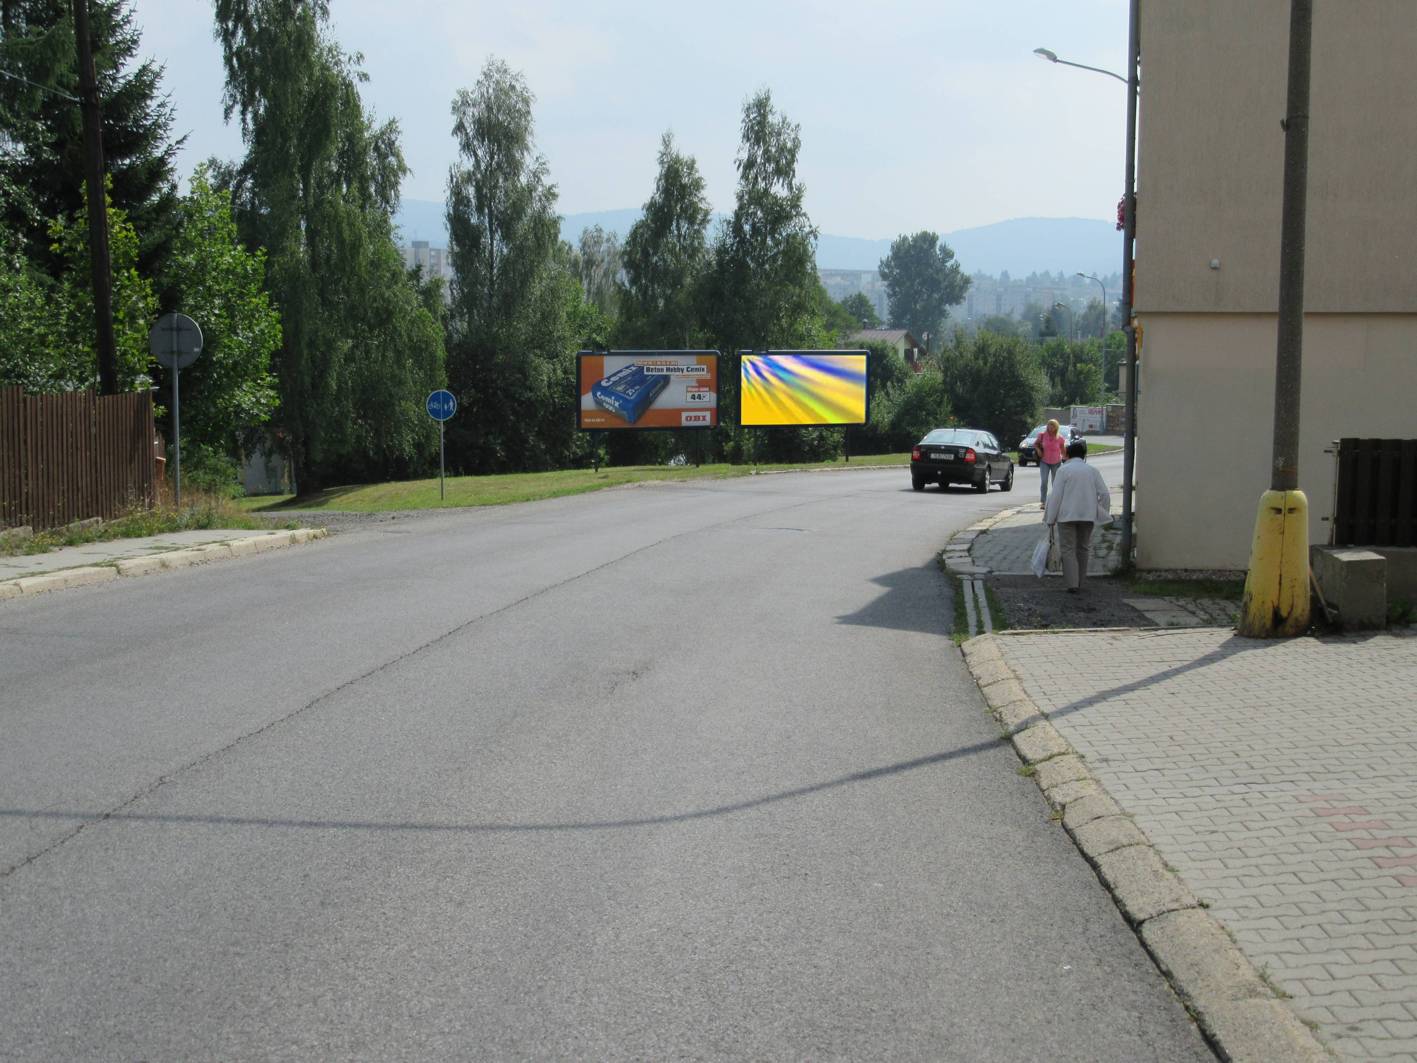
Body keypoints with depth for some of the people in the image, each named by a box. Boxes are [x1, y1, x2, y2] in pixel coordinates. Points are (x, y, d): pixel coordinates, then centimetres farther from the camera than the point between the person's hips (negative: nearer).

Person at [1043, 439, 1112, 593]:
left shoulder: (1064, 470, -5)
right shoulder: (1092, 470, 6)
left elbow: (1056, 496, -8)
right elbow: (1105, 494, 3)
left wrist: (1051, 518, -3)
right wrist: (1102, 515, 14)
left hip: (1067, 516, -4)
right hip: (1088, 516, 4)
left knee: (1068, 549, 0)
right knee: (1083, 548, 16)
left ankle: (1072, 584, -9)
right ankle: (1080, 581, 22)